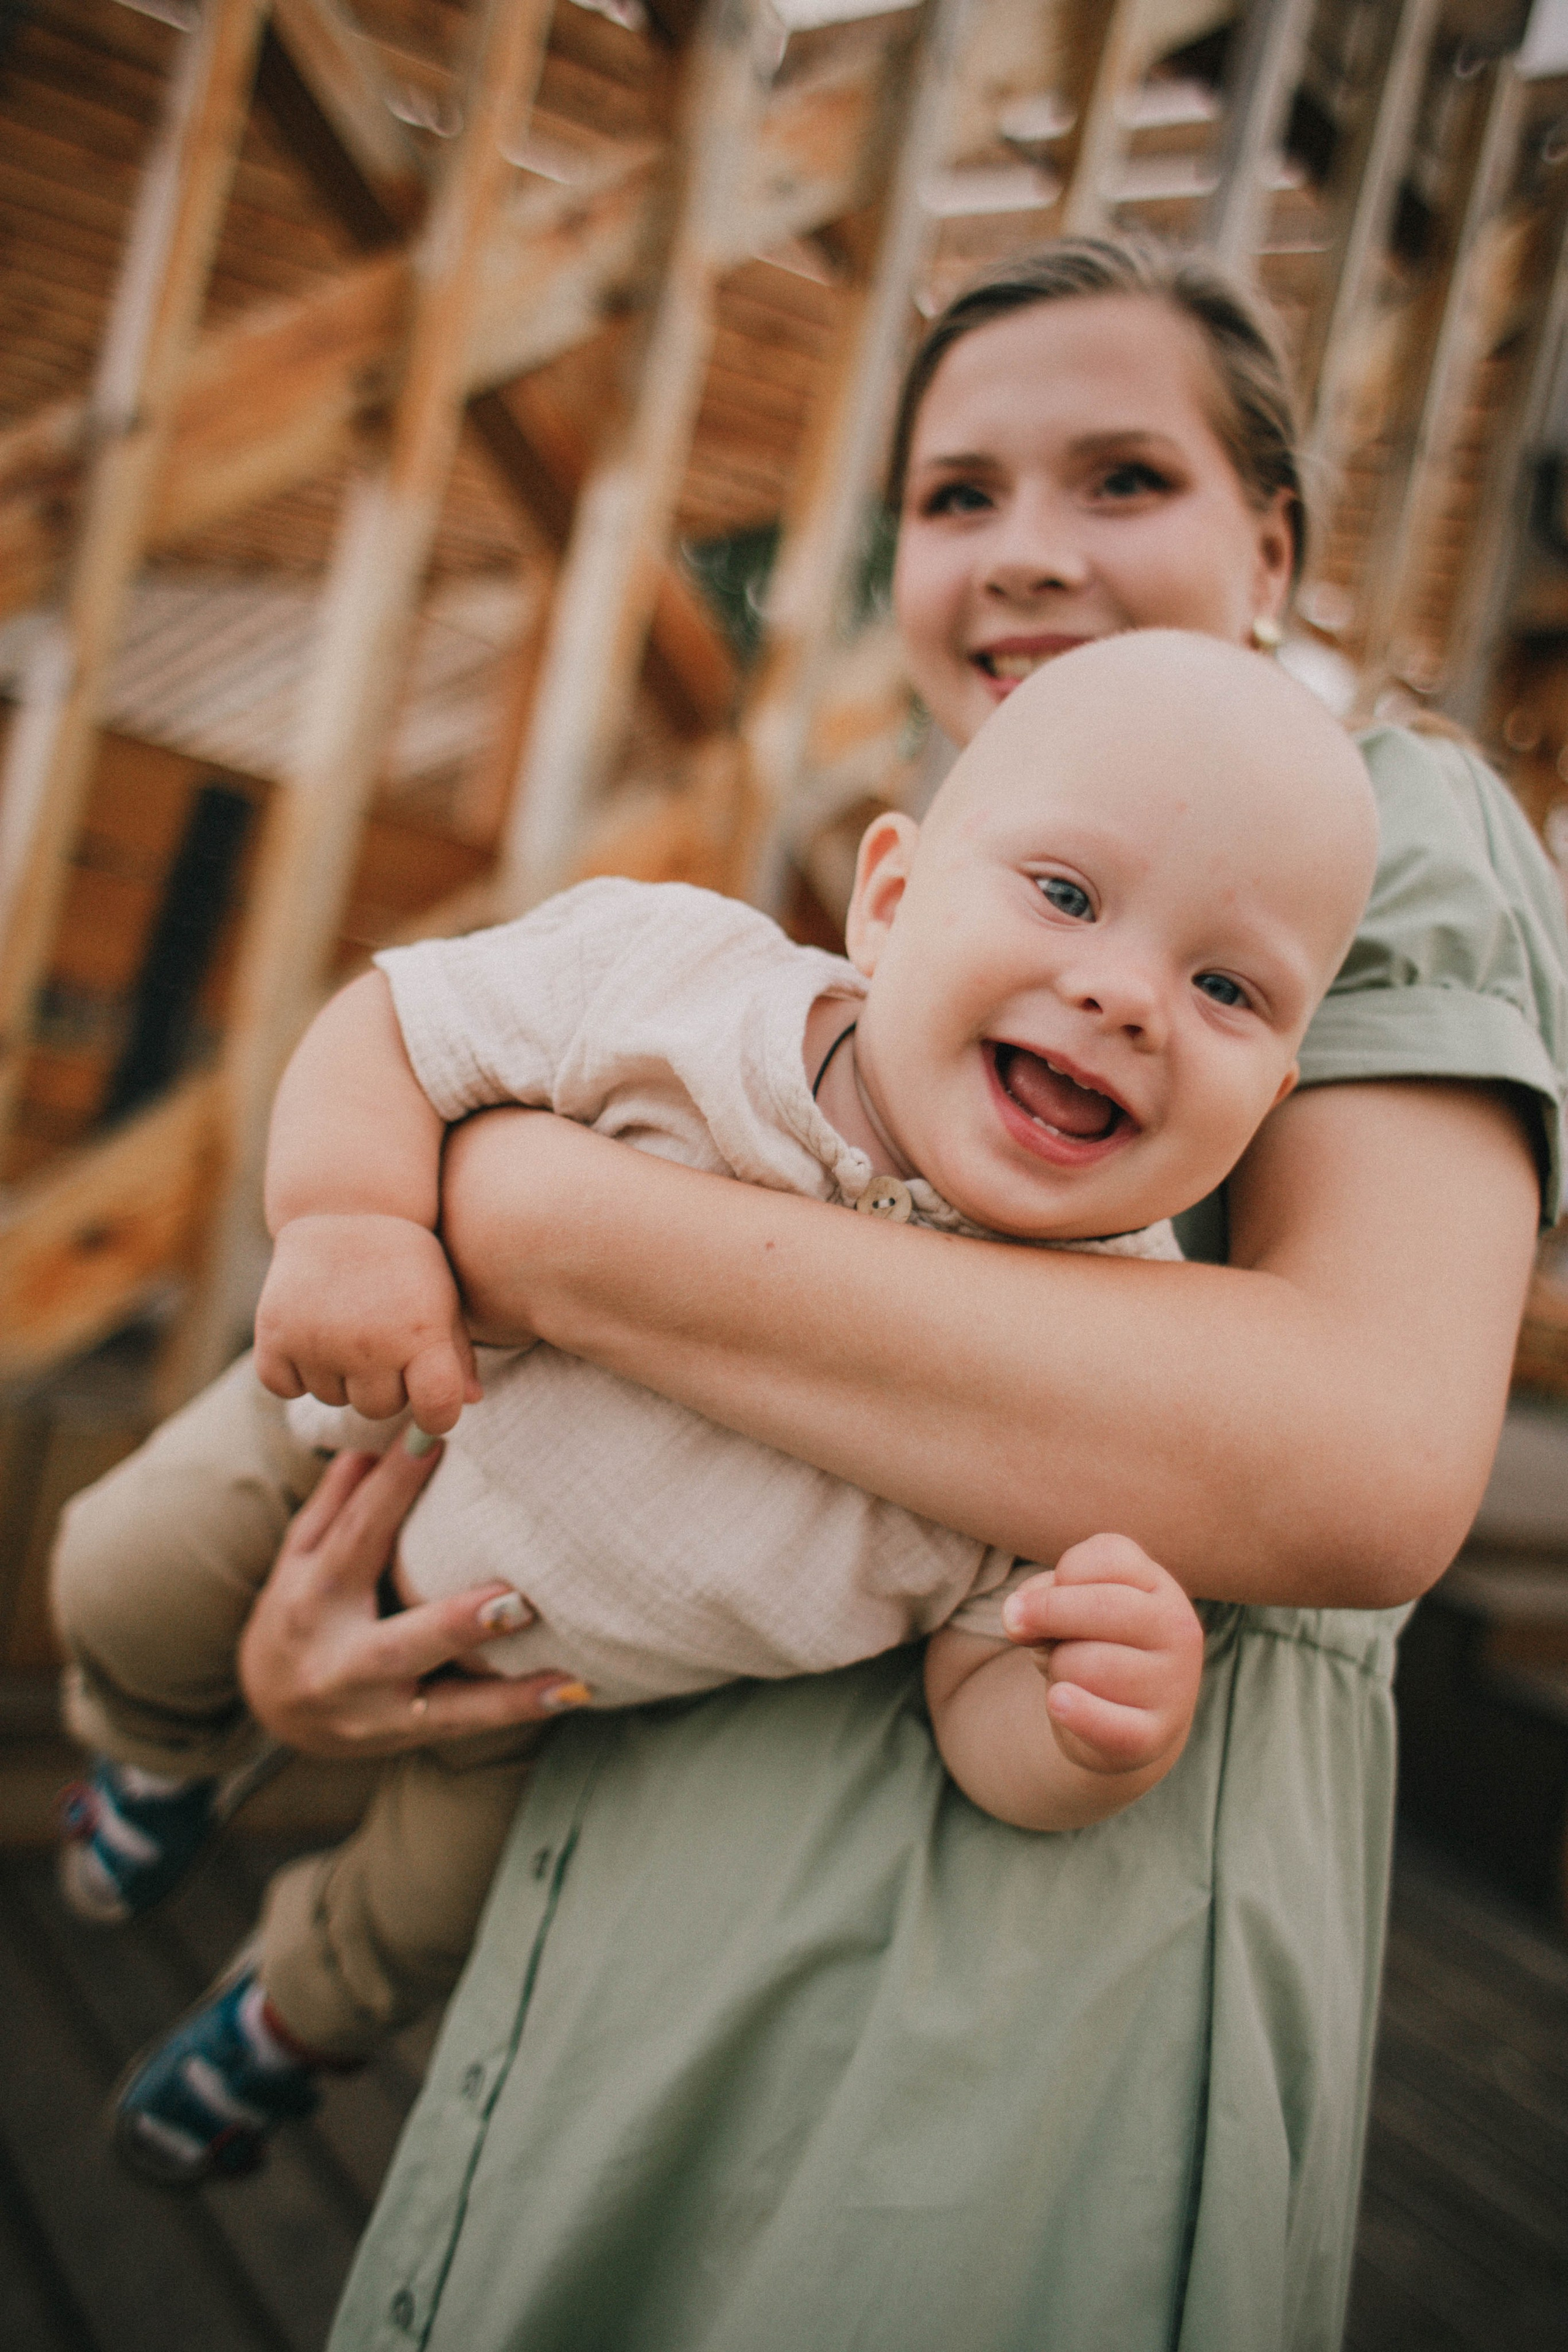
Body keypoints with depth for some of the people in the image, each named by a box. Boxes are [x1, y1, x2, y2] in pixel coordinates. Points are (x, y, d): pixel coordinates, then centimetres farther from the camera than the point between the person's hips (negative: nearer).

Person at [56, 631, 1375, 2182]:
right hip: (371, 1433, 1)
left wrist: (1104, 1730, -47)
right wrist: (347, 1220, -39)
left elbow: (989, 1690, -25)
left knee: (431, 1900, 19)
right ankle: (161, 1753, 58)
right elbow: (390, 1026, -21)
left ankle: (298, 2009, 60)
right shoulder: (664, 978, -34)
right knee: (127, 1582, 17)